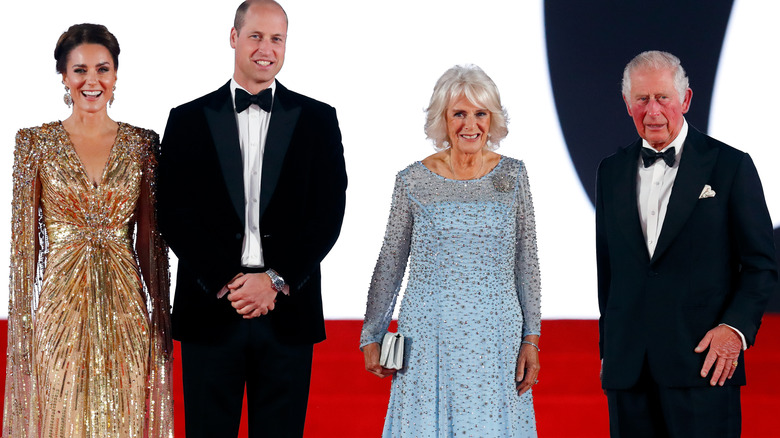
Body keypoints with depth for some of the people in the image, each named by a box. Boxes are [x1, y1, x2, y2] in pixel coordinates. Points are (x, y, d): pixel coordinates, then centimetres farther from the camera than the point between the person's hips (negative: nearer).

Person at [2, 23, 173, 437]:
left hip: (124, 307, 2)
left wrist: (161, 319, 5)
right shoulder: (36, 143, -1)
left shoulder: (142, 144, 4)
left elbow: (151, 240, 7)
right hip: (60, 306, -2)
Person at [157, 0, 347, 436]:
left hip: (288, 311, 0)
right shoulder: (189, 120, 7)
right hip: (210, 309, 0)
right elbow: (175, 214, 0)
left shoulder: (317, 119, 7)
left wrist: (276, 280, -9)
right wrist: (224, 283, -10)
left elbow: (329, 211, 0)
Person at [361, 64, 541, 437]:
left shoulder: (512, 175, 3)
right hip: (429, 338, -1)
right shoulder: (413, 181, 0)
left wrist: (530, 339, 2)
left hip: (496, 339, 1)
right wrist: (371, 336, 7)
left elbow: (526, 262, 6)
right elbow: (390, 263, 7)